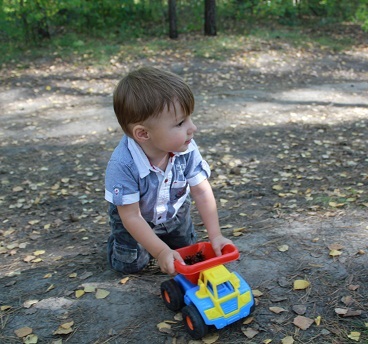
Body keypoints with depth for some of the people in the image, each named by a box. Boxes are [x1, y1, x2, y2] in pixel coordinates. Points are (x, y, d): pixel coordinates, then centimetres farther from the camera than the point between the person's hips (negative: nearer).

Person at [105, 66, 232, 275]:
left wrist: (215, 235, -24)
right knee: (130, 264, -5)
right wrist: (161, 252, -35)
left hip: (174, 211, 4)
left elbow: (202, 192, -21)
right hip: (137, 218, -3)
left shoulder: (187, 149, -31)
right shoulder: (123, 164, -41)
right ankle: (118, 239, 26)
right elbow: (131, 216, -32)